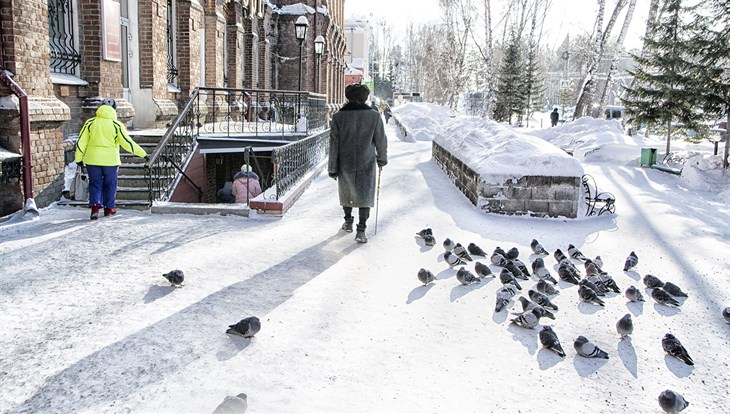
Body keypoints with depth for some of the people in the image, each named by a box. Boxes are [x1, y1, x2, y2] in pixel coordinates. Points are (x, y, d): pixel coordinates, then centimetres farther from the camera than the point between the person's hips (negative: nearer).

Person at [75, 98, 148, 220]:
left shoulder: (90, 122, 0)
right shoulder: (117, 125, -7)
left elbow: (81, 142, 1)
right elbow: (127, 143, -8)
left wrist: (79, 158, 11)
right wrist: (143, 154, -3)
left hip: (93, 159, 1)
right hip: (111, 160, -1)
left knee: (95, 184, 10)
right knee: (110, 184, 14)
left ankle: (95, 206, -8)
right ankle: (109, 208, 21)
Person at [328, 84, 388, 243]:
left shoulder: (338, 117, -6)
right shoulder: (374, 116, -6)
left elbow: (333, 145, -5)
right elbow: (381, 141, 0)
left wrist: (332, 168, 1)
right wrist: (382, 160, 16)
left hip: (345, 164, 1)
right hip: (367, 164, -1)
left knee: (346, 193, 22)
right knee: (365, 195, 5)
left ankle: (348, 222, 36)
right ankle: (361, 230, -3)